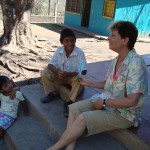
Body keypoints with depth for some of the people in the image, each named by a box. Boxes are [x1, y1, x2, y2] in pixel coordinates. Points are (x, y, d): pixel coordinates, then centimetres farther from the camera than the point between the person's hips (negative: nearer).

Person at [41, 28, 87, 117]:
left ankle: (69, 102, -24)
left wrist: (68, 74, -35)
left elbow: (83, 71, -23)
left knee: (79, 79, -36)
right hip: (60, 77, 3)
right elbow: (50, 65, -11)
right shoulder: (59, 50, -9)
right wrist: (57, 72, -33)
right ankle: (52, 93, 1)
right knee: (45, 73, -17)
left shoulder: (80, 52, -19)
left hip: (73, 78, -3)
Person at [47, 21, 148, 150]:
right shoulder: (117, 60, 3)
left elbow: (131, 101, -29)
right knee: (74, 108, -6)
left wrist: (104, 102, -20)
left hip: (123, 114, -8)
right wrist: (89, 83, 9)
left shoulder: (136, 64, -25)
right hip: (106, 101, 9)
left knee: (83, 118, -22)